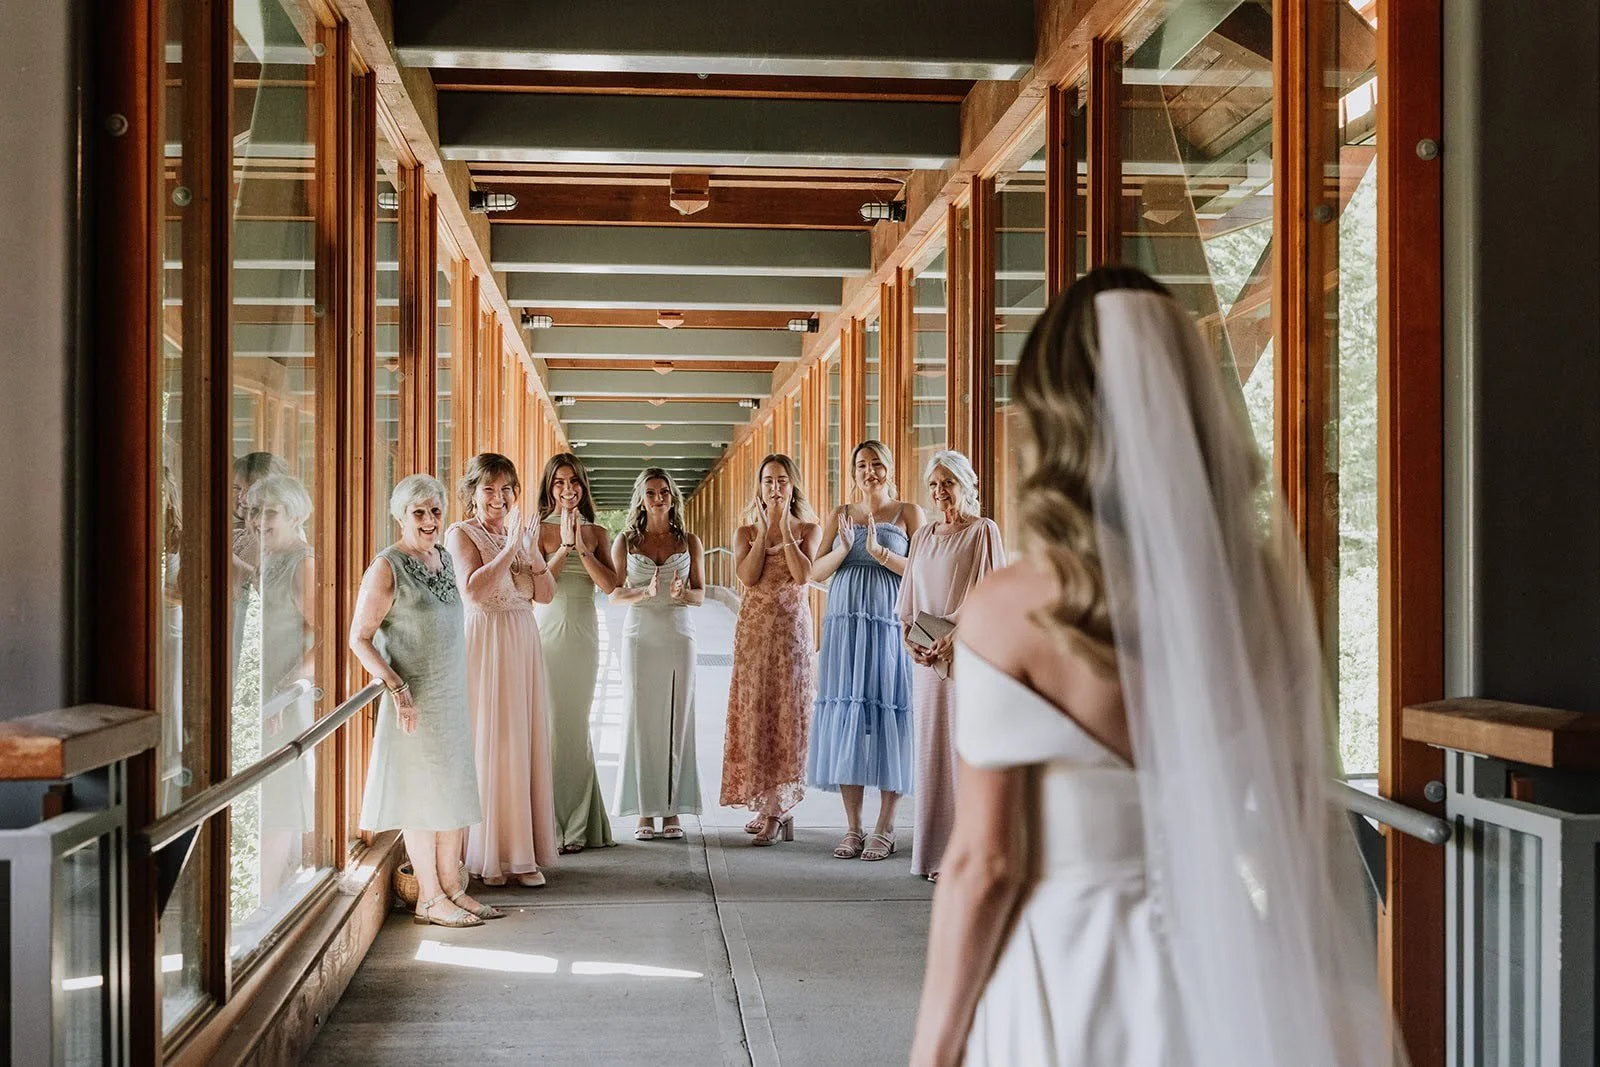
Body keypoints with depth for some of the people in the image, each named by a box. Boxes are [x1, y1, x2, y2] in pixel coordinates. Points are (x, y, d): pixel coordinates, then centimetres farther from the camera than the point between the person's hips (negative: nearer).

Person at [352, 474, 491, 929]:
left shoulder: (444, 558, 9)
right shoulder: (387, 568, -12)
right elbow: (359, 638, -13)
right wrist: (397, 689, -21)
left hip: (452, 696, 7)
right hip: (414, 700, -7)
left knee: (457, 793, 11)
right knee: (423, 795, 0)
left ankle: (451, 887, 22)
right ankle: (429, 899, 9)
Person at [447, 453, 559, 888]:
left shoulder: (522, 533, 14)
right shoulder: (461, 534, -3)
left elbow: (546, 594, 8)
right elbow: (473, 591, -18)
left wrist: (532, 549, -6)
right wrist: (510, 547, -17)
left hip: (524, 641, 6)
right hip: (484, 643, -6)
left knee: (525, 743, 4)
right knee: (488, 743, -4)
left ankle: (522, 853, 9)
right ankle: (488, 856, 2)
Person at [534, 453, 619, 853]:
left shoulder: (596, 533, 10)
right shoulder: (538, 529, 2)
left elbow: (609, 585, -2)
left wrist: (581, 547, -10)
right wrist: (565, 546, -13)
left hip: (584, 635, 3)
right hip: (547, 631, -3)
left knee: (576, 725, 6)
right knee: (547, 724, -5)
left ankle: (576, 826, 10)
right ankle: (547, 824, 1)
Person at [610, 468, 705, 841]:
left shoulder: (689, 541, 7)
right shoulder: (626, 541, 5)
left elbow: (701, 594, 8)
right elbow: (613, 593, 2)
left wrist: (682, 593, -15)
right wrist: (646, 592, -17)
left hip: (679, 637, 1)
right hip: (640, 637, -1)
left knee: (677, 721, 0)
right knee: (641, 719, -2)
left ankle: (672, 810, 4)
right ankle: (644, 811, 2)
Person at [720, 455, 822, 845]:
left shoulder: (809, 529, 6)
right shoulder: (746, 533, 10)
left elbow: (804, 575, -12)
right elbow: (748, 576, -8)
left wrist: (785, 528, -10)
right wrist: (764, 530, -7)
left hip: (793, 628, -2)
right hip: (754, 629, 2)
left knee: (788, 713, -5)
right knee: (756, 713, 0)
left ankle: (774, 809, -2)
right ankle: (776, 810, 8)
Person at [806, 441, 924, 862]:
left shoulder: (908, 513, 5)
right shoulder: (840, 515, 15)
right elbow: (817, 571, 7)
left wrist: (879, 550, -15)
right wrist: (843, 548, -11)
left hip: (890, 626, -3)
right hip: (845, 626, 3)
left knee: (887, 714, -4)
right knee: (846, 716, 1)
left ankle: (885, 828, 2)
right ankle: (852, 828, 7)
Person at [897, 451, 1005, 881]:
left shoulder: (983, 531, -3)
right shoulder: (923, 535, 16)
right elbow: (910, 599, 17)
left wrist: (953, 635, -19)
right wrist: (910, 635, -1)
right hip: (928, 658, 6)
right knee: (932, 747, 6)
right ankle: (936, 850, 11)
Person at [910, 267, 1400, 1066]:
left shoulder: (1009, 613, -17)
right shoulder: (1263, 585, -5)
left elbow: (984, 863, -14)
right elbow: (1305, 813, 3)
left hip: (1069, 979, -4)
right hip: (1219, 970, 4)